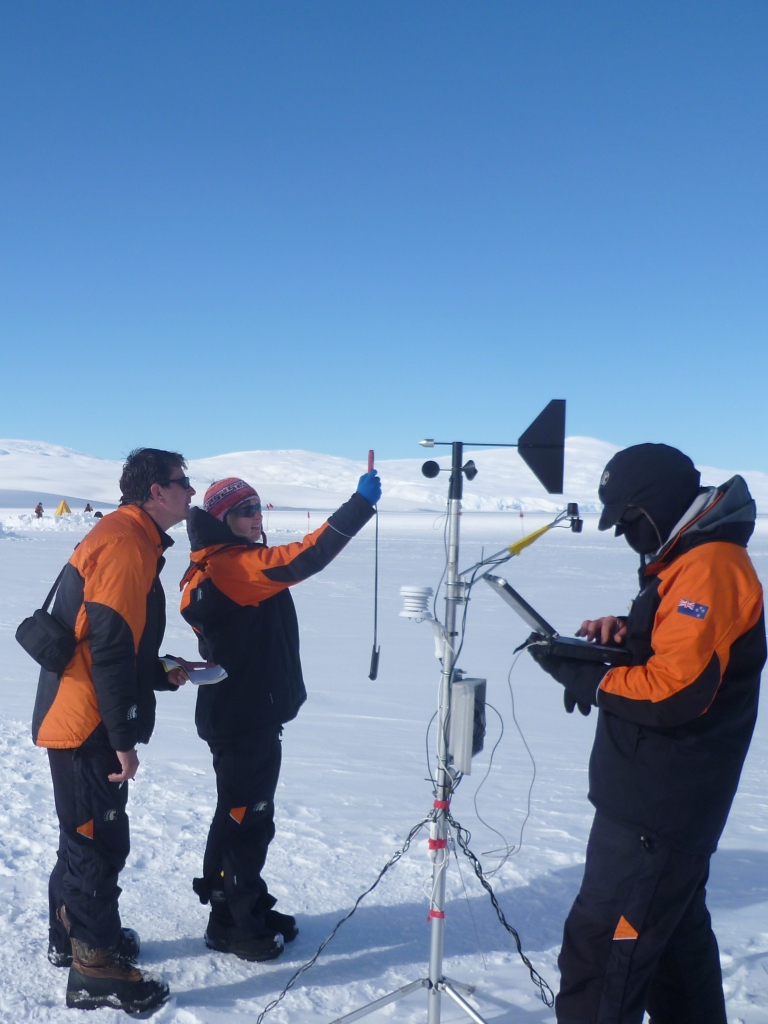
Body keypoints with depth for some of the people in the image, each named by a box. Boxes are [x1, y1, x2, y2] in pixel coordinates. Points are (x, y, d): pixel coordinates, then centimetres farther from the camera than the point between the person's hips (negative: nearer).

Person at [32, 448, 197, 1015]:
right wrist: (124, 739, -22)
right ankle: (95, 968, 13)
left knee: (85, 834, 22)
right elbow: (108, 651, -25)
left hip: (83, 722, 10)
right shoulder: (126, 545, -20)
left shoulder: (129, 540, 13)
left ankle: (71, 933, 38)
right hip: (89, 727, -10)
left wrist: (162, 674, 9)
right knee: (101, 840, 0)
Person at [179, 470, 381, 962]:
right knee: (246, 817, 2)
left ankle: (250, 909, 32)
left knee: (247, 814, 19)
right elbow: (302, 559, -33)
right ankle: (232, 924, 16)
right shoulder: (235, 565, -19)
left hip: (246, 714, 10)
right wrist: (360, 504, -34)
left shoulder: (216, 570, 12)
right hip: (245, 719, -10)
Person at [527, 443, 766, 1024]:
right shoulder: (689, 562, 12)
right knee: (676, 930, 24)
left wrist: (583, 676, -17)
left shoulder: (709, 568, -20)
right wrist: (621, 634, 1)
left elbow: (674, 693, -28)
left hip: (658, 808, -11)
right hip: (668, 801, 11)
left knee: (599, 949, -5)